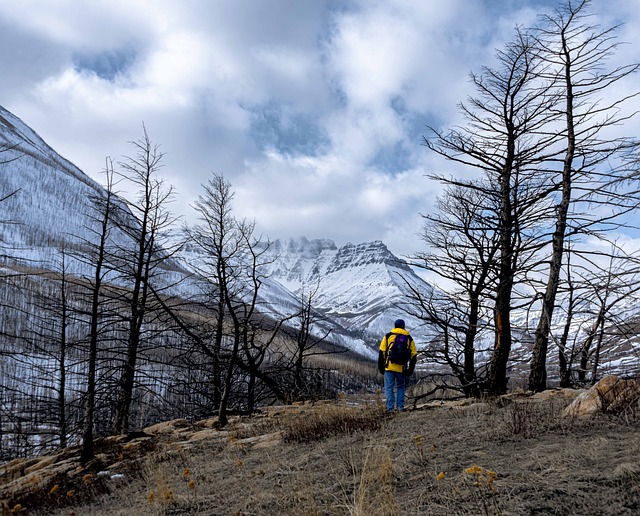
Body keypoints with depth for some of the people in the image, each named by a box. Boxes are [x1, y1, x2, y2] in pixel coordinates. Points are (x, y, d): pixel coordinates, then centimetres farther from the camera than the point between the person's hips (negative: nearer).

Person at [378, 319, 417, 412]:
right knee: (400, 387, 18)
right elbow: (414, 355, 9)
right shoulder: (409, 338, 11)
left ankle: (391, 408, -3)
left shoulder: (388, 336, 6)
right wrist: (410, 370, 13)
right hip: (401, 368, 2)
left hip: (389, 367, -2)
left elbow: (381, 352, 2)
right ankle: (400, 407, 11)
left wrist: (380, 367, 6)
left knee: (389, 388, 2)